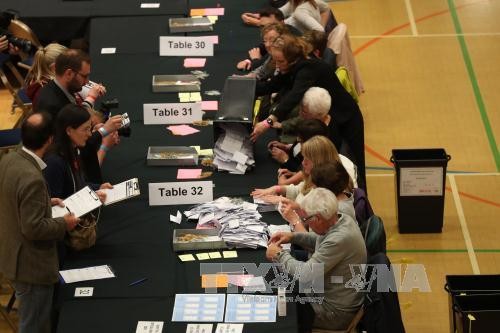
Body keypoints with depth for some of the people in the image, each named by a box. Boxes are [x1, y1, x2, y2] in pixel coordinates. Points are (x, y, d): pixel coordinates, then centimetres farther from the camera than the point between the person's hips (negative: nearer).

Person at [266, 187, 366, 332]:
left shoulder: (341, 238, -34)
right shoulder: (342, 219, -7)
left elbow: (306, 275, -31)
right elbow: (321, 242, 16)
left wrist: (279, 255, -17)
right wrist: (293, 237, 4)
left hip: (336, 312, -8)